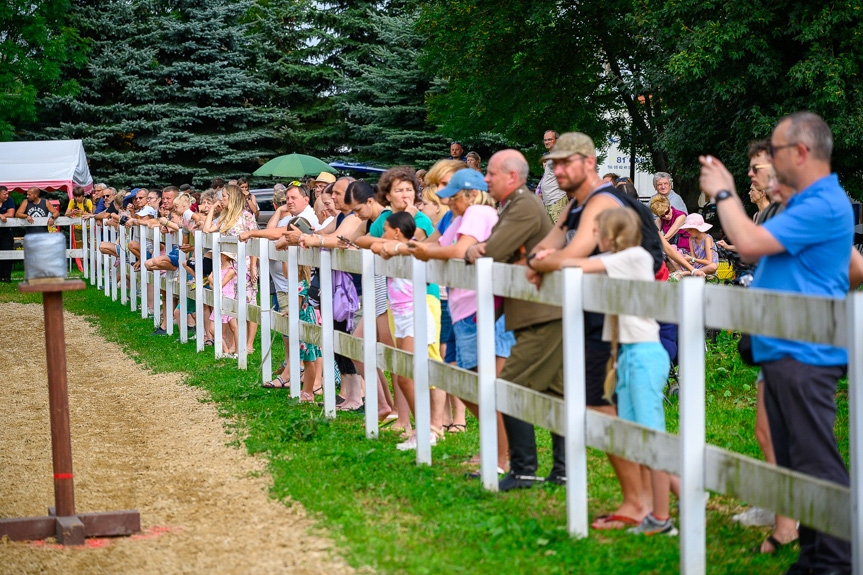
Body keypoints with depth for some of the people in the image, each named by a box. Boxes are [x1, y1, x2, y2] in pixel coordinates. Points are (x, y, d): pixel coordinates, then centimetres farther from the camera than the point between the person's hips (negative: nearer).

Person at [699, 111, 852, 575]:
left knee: (816, 461, -8)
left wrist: (723, 194, -8)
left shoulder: (824, 206, -16)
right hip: (779, 351, 11)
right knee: (791, 461, 14)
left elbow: (750, 243, -20)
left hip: (804, 356, -11)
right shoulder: (803, 203, 19)